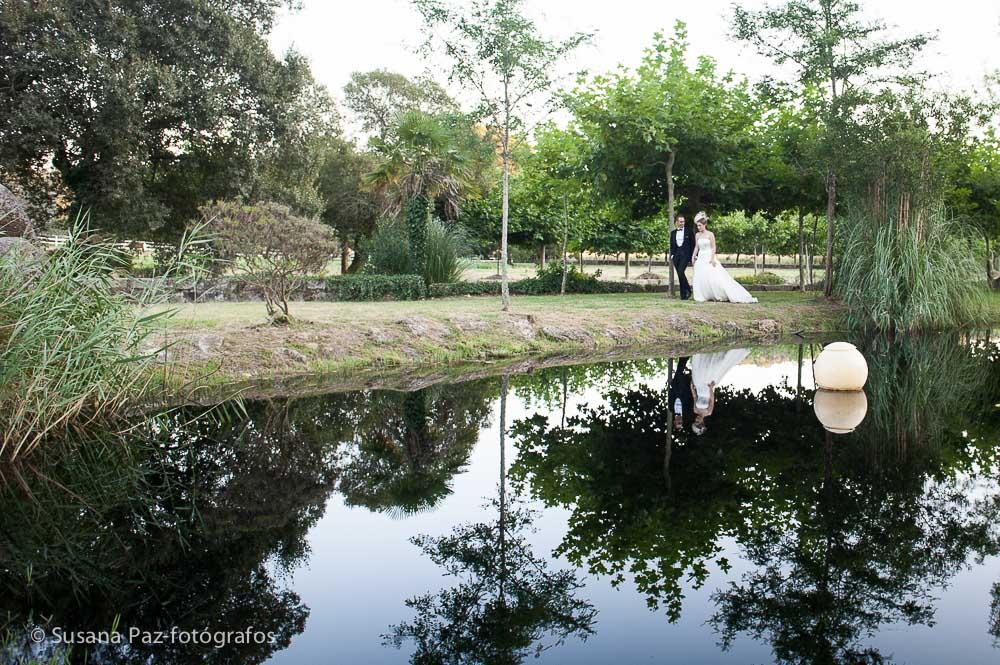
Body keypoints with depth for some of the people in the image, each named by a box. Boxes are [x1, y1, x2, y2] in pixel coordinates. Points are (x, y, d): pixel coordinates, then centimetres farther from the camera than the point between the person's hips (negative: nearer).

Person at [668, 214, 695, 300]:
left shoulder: (689, 232, 4)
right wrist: (672, 255, 2)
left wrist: (691, 257, -2)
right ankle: (683, 294, 7)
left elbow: (692, 246, 3)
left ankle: (687, 290, -5)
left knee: (681, 272, -20)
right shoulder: (673, 233, 14)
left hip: (685, 255, -4)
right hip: (676, 256, 4)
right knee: (680, 274, 2)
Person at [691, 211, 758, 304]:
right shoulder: (697, 235, 8)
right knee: (701, 278, -1)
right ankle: (702, 297, 5)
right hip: (700, 259, 5)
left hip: (709, 258, -5)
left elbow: (713, 248, -8)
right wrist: (694, 257, 8)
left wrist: (712, 259, -15)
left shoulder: (710, 234, -6)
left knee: (716, 277, -10)